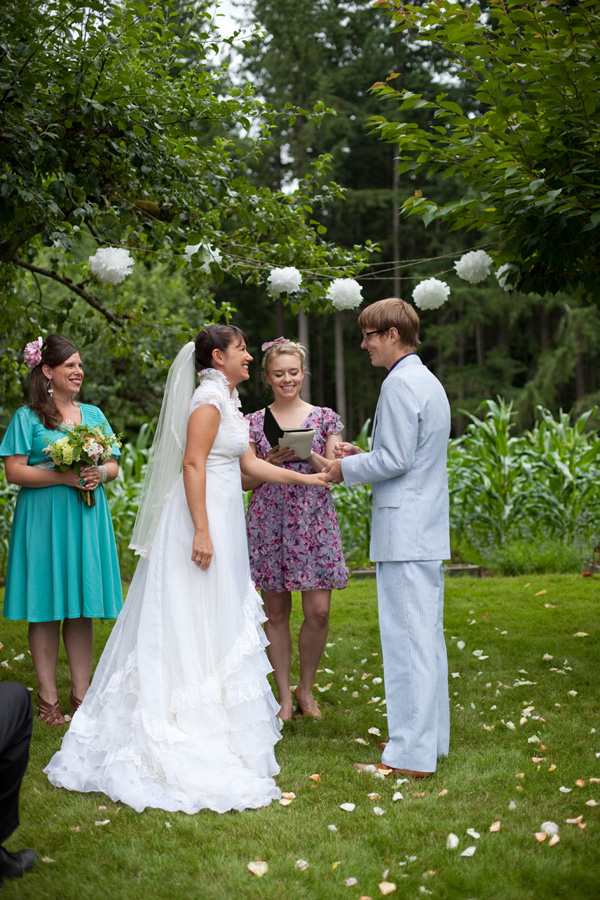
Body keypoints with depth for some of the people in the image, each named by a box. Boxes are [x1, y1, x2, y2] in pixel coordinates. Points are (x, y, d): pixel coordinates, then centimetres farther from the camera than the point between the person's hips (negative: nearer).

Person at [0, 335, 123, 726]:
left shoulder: (93, 414, 14)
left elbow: (114, 464, 16)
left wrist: (100, 473, -7)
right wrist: (64, 476, -16)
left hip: (87, 516, 4)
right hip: (43, 520, -4)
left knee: (83, 608, 5)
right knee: (46, 609, -1)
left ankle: (81, 693, 12)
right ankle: (48, 697, 7)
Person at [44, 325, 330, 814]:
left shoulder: (226, 400, 16)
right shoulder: (209, 399, -14)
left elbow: (248, 462, 19)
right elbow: (193, 465, -21)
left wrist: (302, 478, 21)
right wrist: (202, 531, -26)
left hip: (221, 516, 10)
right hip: (204, 519, -10)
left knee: (219, 623, 13)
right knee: (196, 623, -6)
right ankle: (194, 734, -2)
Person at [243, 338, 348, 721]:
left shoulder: (325, 418, 7)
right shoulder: (254, 423, 6)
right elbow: (245, 481, 6)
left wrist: (309, 454, -12)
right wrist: (270, 461, -12)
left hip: (314, 520, 0)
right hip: (269, 521, 0)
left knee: (319, 610, -5)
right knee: (276, 611, 4)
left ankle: (306, 688, 15)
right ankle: (284, 694, 15)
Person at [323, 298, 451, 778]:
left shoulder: (399, 383, -14)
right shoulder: (429, 382, 17)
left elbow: (396, 459, -18)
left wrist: (347, 469, -4)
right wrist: (361, 455, 16)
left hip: (404, 530, -10)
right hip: (429, 528, 10)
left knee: (407, 638, -7)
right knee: (428, 635, 14)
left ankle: (411, 754, -3)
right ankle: (431, 739, 22)